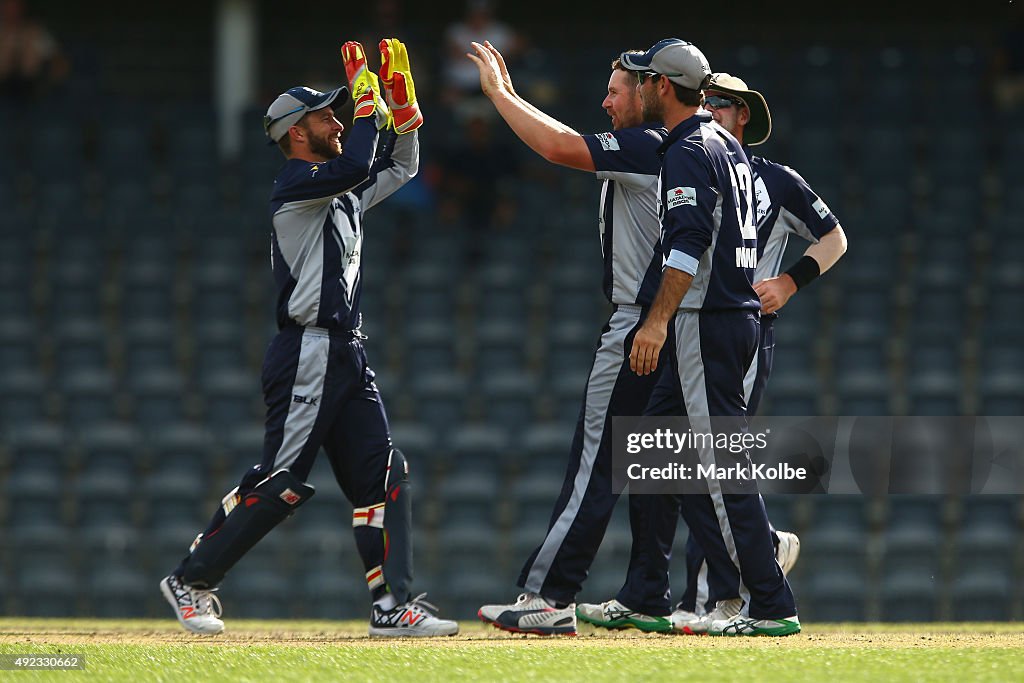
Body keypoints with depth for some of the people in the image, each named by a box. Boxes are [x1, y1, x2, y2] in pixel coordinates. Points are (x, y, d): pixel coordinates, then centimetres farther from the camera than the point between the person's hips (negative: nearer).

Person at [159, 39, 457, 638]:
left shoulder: (343, 193, 20)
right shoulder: (295, 183, -7)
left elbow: (401, 166, 30)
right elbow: (358, 165, -24)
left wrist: (402, 96, 16)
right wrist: (366, 90, -14)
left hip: (348, 355, 9)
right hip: (307, 356, -9)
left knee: (383, 475, 0)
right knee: (283, 481, -10)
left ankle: (394, 605, -3)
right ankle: (192, 581, 2)